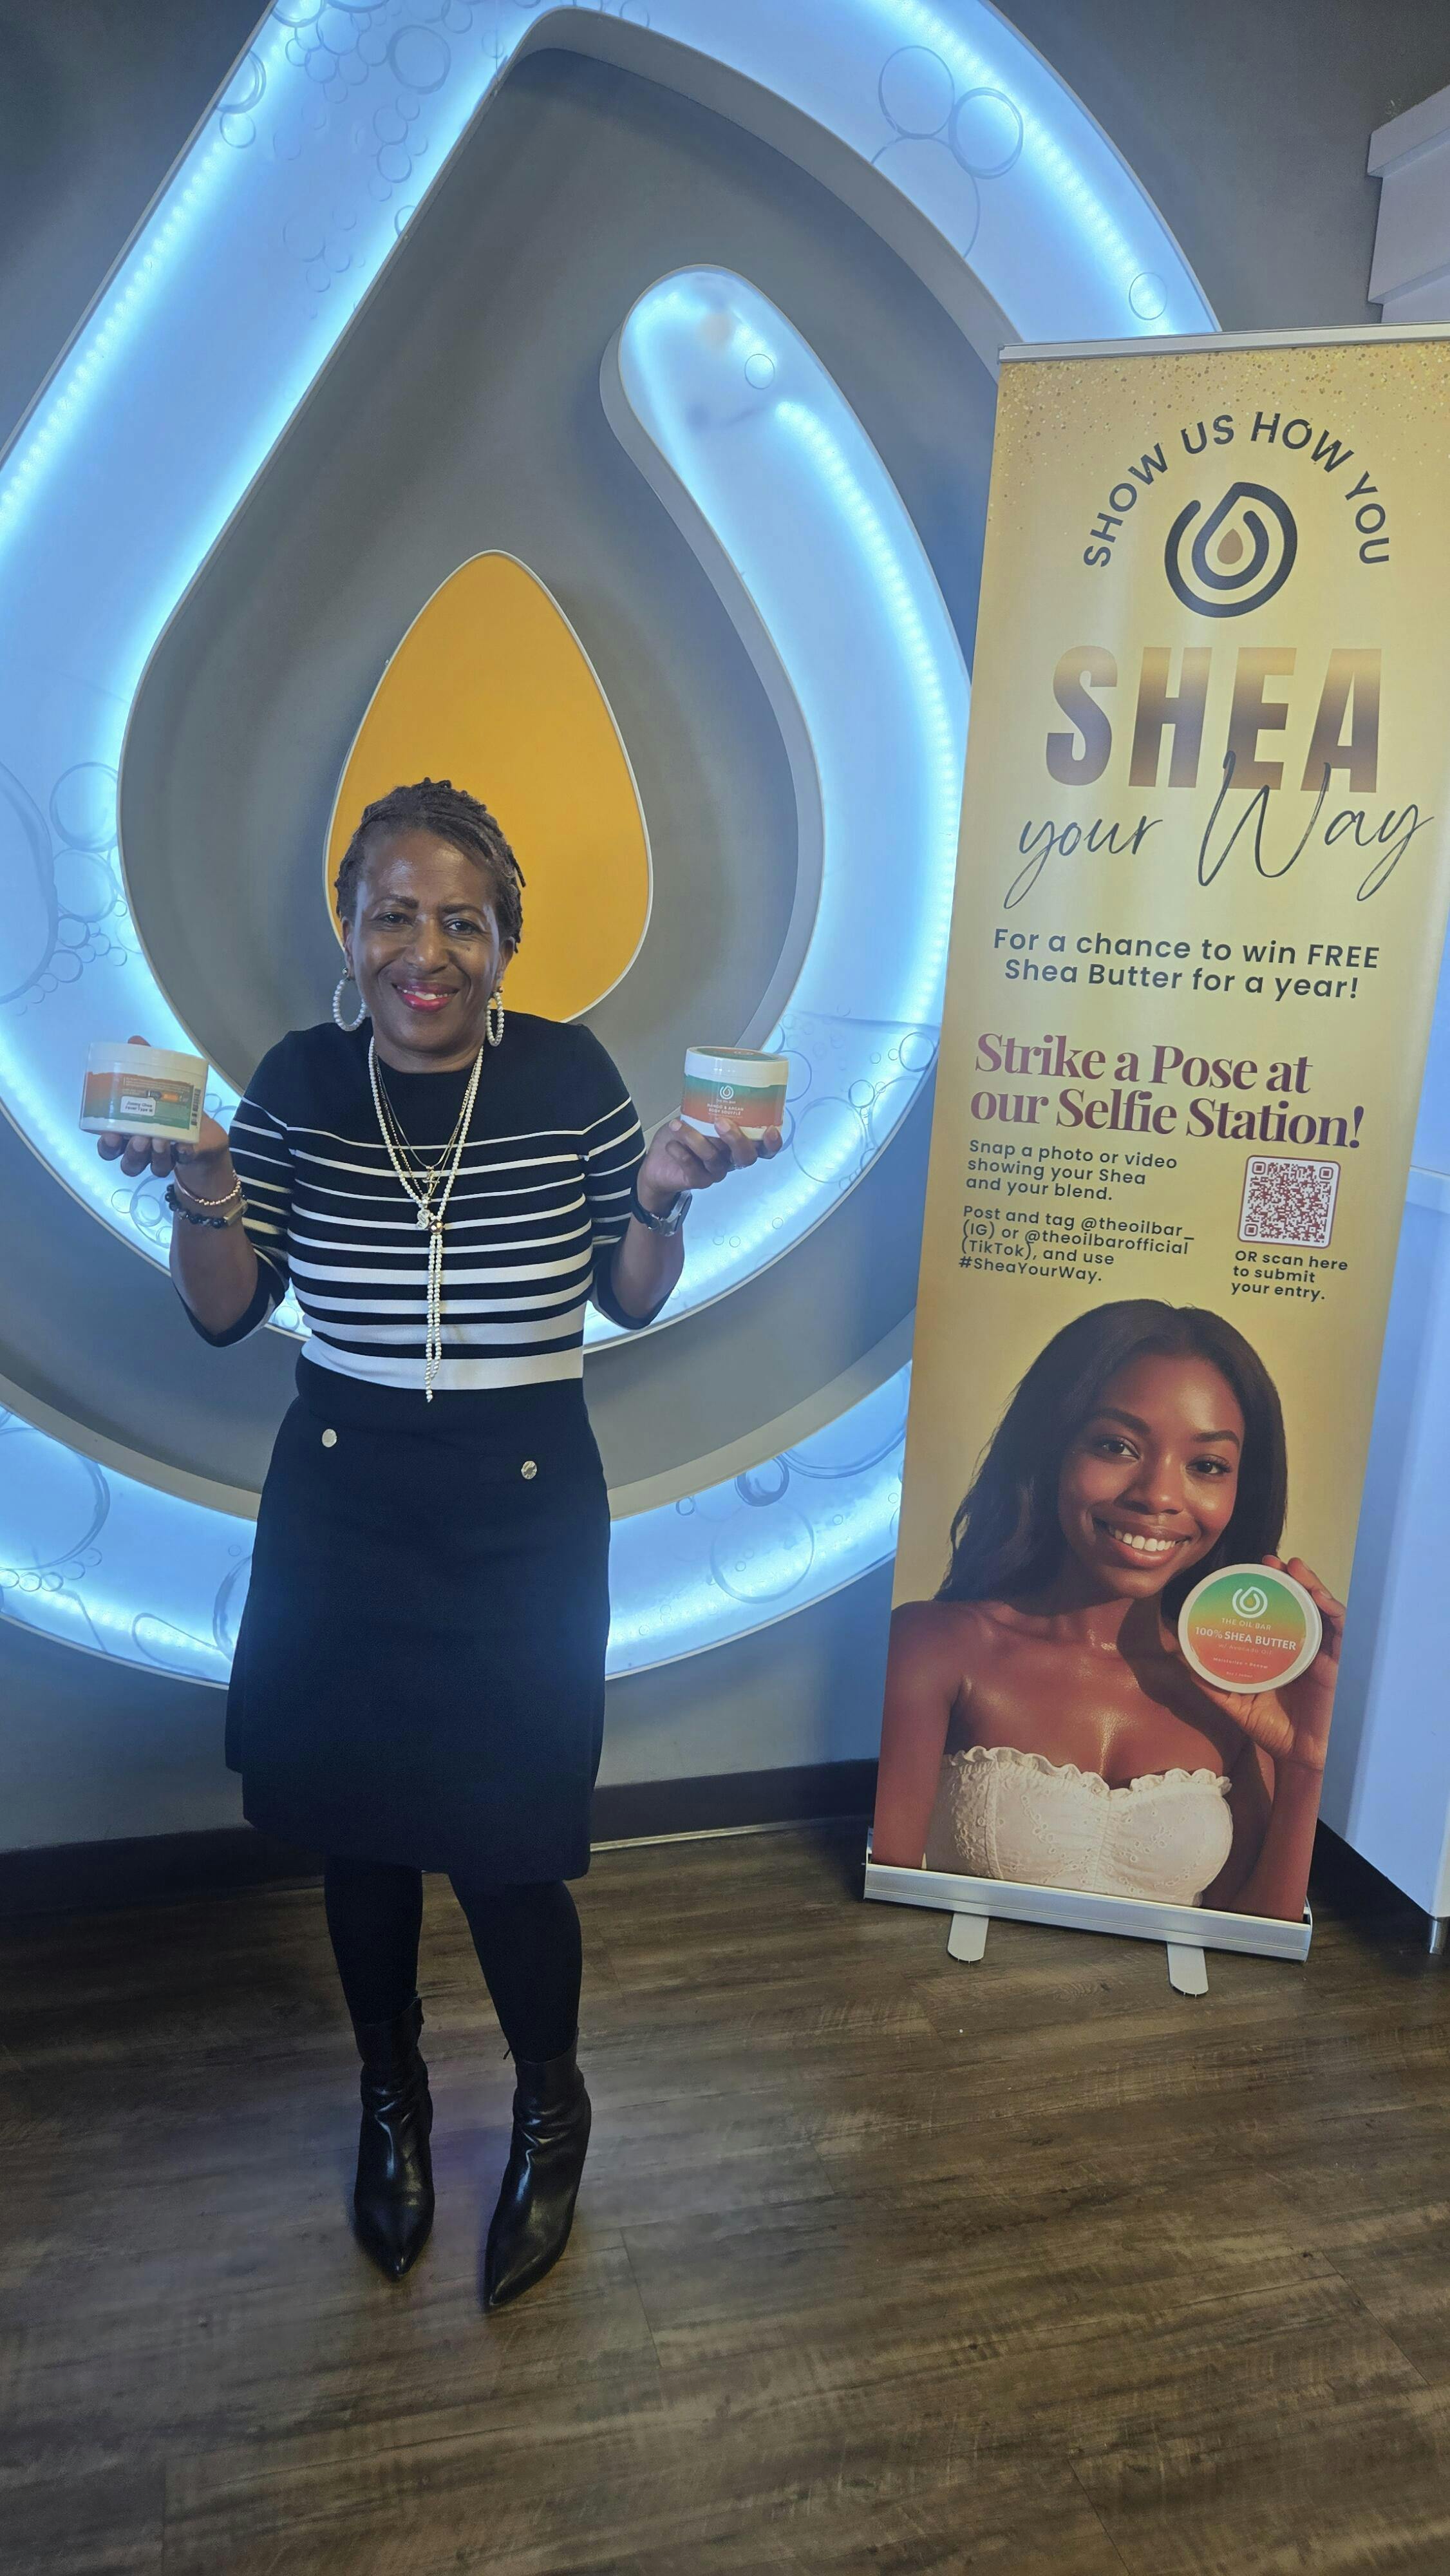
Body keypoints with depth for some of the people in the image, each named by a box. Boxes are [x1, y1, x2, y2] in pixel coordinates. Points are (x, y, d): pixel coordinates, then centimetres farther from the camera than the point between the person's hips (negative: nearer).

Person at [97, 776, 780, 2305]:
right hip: (342, 1498, 2)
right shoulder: (299, 1081, -4)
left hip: (525, 1505, -2)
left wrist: (659, 1196, -18)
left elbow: (631, 1303, 1)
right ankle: (391, 2095, 45)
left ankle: (551, 2110, 35)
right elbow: (227, 1315, 0)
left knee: (504, 1845, 2)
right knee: (359, 1827, 15)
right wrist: (200, 1186, -17)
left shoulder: (567, 1075, -7)